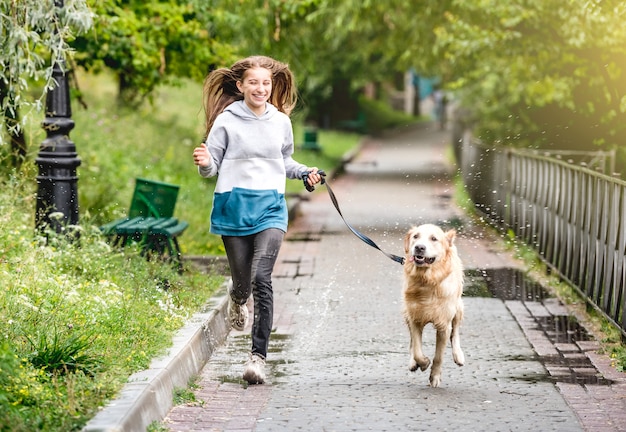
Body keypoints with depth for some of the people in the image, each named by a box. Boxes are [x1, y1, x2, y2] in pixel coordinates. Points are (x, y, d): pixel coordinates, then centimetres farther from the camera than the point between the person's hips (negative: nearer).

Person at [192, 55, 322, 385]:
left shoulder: (281, 122, 9)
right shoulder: (226, 121, -1)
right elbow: (212, 167, 1)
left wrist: (305, 172, 6)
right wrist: (204, 163, -21)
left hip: (270, 208, 1)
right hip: (234, 206, -1)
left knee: (261, 278, -17)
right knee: (242, 281, 6)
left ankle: (258, 354, -13)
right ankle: (237, 300, 47)